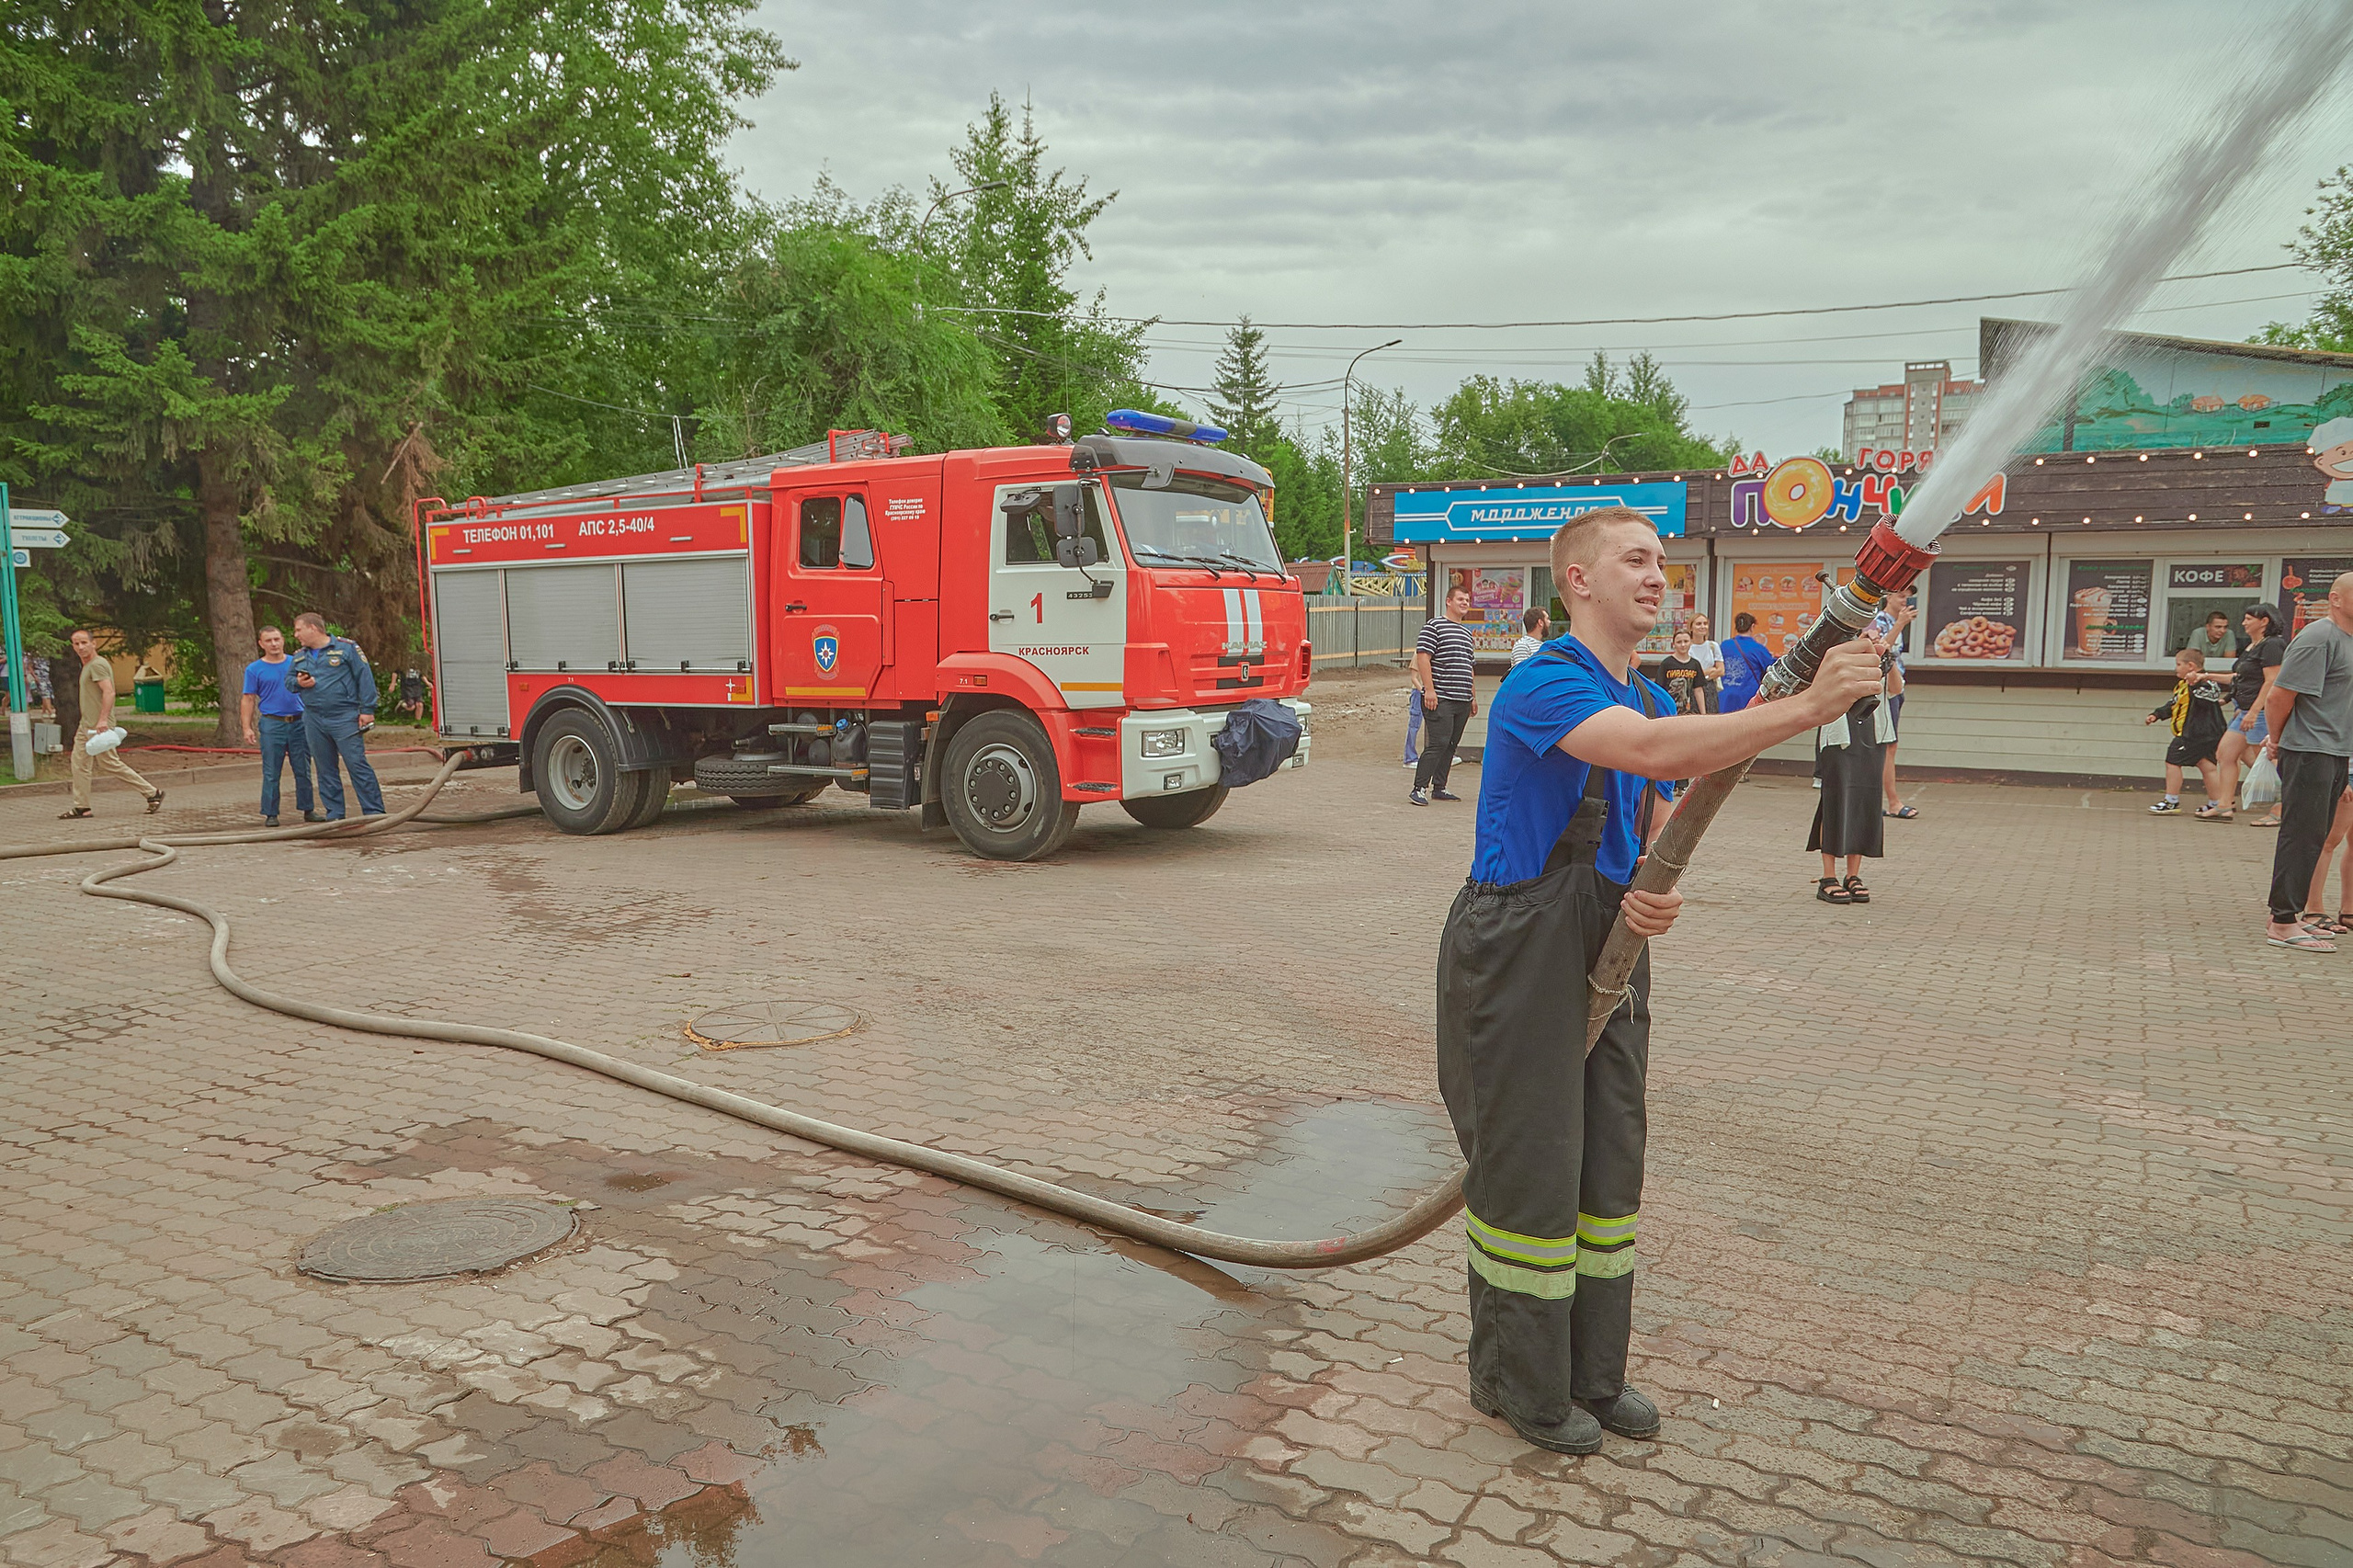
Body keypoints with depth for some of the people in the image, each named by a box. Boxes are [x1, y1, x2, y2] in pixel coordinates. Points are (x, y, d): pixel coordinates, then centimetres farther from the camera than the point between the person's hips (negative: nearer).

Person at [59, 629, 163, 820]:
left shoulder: (98, 665, -13)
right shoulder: (86, 666, 19)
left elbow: (109, 692, -24)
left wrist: (103, 720, -31)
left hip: (99, 726, -10)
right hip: (86, 725, 10)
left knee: (110, 764, -8)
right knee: (79, 764, 6)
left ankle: (152, 793, -3)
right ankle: (81, 807, 9)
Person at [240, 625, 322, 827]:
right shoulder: (254, 670, 3)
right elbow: (248, 699, 3)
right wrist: (247, 728, -6)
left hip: (299, 722, 2)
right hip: (272, 725, -2)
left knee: (303, 770, 6)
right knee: (271, 773, -1)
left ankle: (308, 809, 14)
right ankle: (270, 814, 5)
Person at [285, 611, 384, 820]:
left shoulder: (346, 648, -2)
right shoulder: (298, 657, 16)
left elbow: (365, 678, -5)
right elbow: (288, 681, 24)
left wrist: (367, 710, -10)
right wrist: (298, 683, -1)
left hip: (345, 718, -6)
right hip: (313, 720, 6)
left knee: (357, 764, -10)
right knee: (325, 770, 8)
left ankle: (374, 812, -8)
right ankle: (334, 815, 15)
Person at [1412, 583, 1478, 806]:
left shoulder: (1466, 632, 21)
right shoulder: (1433, 626, -4)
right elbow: (1422, 657, -12)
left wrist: (1473, 696, 25)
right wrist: (1429, 689, -19)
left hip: (1462, 701, 8)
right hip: (1440, 699, -8)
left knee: (1451, 744, 9)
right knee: (1438, 743, -13)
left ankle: (1439, 788, 16)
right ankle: (1419, 789, -11)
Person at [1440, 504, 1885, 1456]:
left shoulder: (1649, 699, 12)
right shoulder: (1544, 683, -17)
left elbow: (1660, 829, 18)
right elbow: (1651, 751, -35)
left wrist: (1661, 894, -5)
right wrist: (1810, 705, -39)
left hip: (1607, 950, 9)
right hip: (1519, 948, -8)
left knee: (1609, 1163, 14)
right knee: (1526, 1163, 1)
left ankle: (1592, 1371, 29)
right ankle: (1519, 1385, 19)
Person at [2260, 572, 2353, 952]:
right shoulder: (2319, 638, -14)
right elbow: (2280, 696, -17)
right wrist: (2277, 740, -4)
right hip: (2308, 753, -9)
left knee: (2313, 837, 12)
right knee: (2302, 835, -8)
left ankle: (2288, 916, 20)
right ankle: (2283, 923, -5)